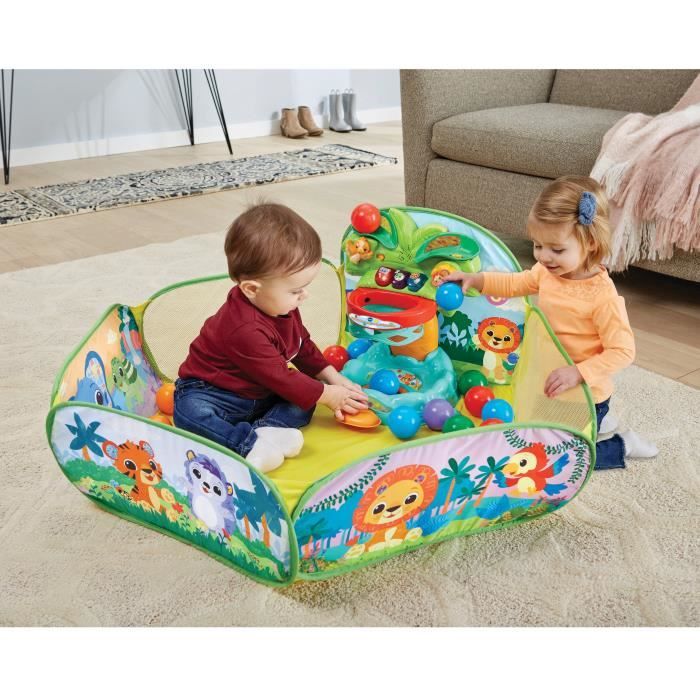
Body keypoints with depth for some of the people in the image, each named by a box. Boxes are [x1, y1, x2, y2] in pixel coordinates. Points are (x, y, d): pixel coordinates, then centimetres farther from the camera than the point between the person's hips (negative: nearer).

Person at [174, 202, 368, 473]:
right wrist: (327, 395, -17)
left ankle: (262, 431, -28)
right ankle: (249, 443, -41)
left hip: (260, 394, 9)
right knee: (190, 412, -36)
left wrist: (334, 379, 2)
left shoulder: (282, 305, -6)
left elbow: (303, 346, 11)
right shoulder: (244, 328, -34)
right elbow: (279, 378, -25)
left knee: (304, 404, -8)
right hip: (210, 392, -8)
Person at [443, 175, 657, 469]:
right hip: (548, 382, 8)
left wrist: (579, 372, -40)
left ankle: (623, 446, 16)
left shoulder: (602, 295, -29)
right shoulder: (547, 271, -7)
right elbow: (515, 283, 11)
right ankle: (597, 422, 32)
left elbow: (623, 350, -28)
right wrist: (474, 279, -3)